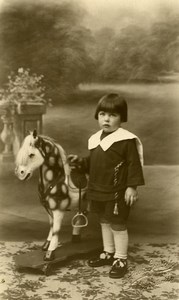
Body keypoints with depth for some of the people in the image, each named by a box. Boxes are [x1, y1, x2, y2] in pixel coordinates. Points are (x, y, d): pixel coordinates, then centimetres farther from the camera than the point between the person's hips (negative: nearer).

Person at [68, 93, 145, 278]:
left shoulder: (127, 140, -16)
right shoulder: (95, 139, 7)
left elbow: (134, 164, -15)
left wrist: (132, 186, -19)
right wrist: (80, 161, 2)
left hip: (117, 193, -8)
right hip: (98, 191, 8)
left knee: (118, 225, 3)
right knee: (104, 222, 21)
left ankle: (121, 260, 19)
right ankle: (108, 253, 38)